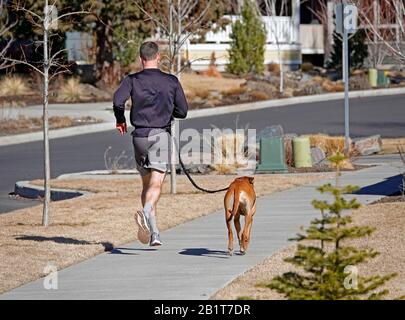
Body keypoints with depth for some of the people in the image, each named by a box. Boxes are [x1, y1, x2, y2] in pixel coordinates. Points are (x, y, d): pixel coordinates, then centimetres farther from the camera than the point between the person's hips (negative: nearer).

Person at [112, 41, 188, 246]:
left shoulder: (132, 80, 3)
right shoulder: (171, 81, 4)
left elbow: (118, 100, -13)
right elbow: (183, 111, 6)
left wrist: (120, 120, 5)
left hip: (139, 136, 2)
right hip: (161, 135, -2)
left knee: (147, 184, 15)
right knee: (156, 184, -12)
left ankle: (154, 234, 13)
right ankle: (146, 213, -42)